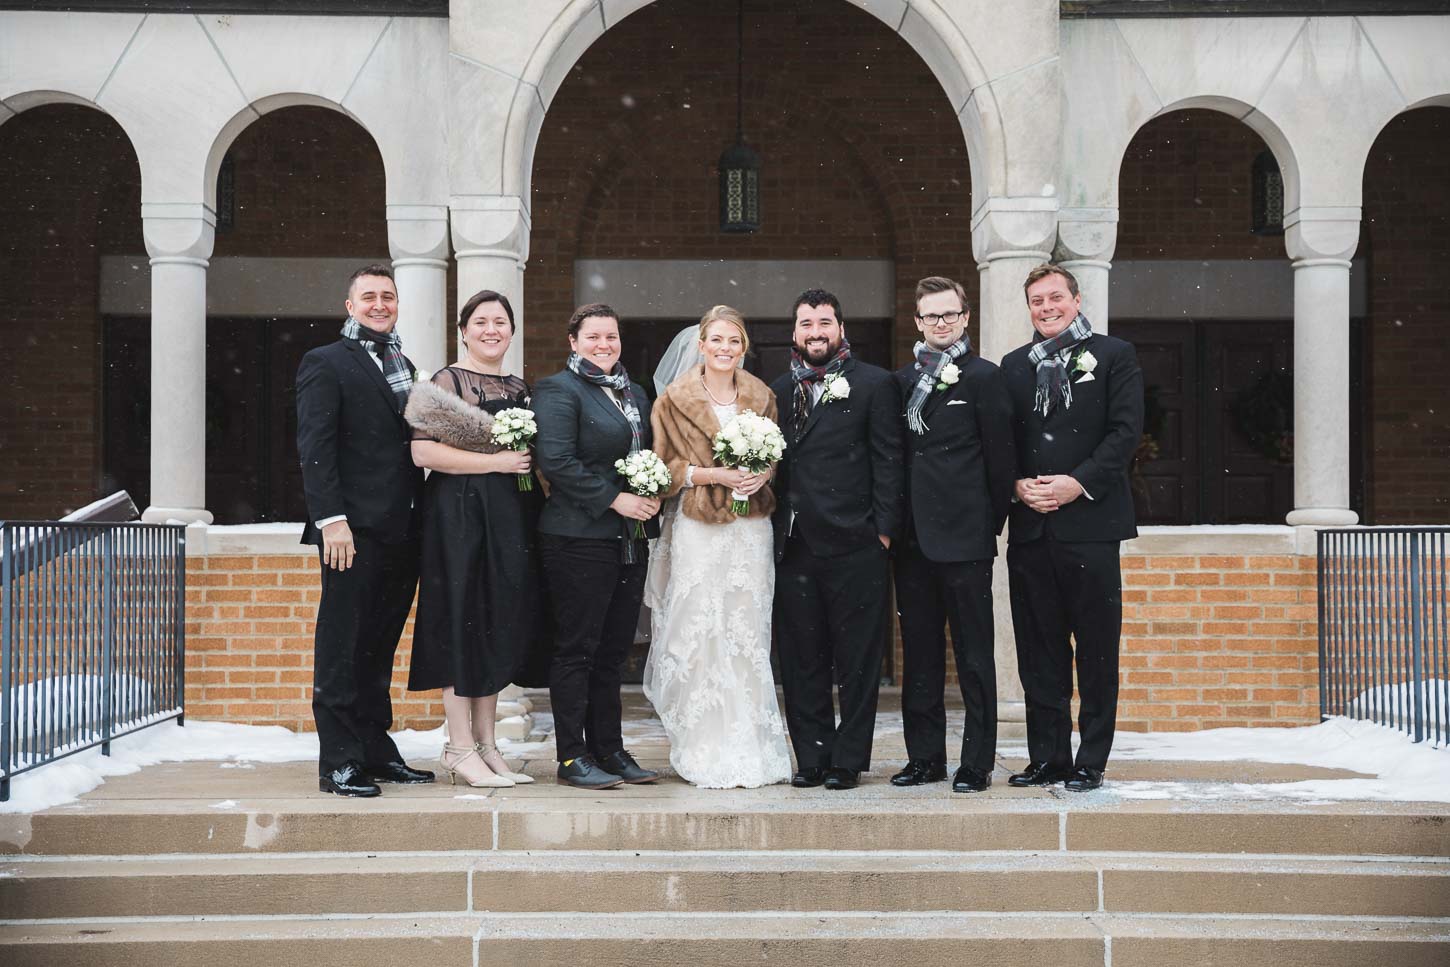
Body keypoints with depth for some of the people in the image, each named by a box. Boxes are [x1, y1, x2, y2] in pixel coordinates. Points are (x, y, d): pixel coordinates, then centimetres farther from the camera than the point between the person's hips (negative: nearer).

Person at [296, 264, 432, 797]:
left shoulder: (403, 367, 19)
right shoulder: (325, 363, -1)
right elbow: (314, 447, -10)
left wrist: (421, 518, 10)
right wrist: (331, 519, -18)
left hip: (401, 531, 7)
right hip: (355, 531, -7)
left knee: (379, 650, 13)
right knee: (342, 650, -2)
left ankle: (376, 752, 20)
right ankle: (339, 763, 3)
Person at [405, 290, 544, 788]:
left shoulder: (521, 388, 16)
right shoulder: (446, 382, -5)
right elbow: (423, 451, -16)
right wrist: (496, 462, -16)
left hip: (513, 519, 7)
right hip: (461, 516, -7)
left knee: (501, 626, 9)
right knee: (464, 623, -4)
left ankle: (486, 743, 17)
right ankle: (461, 749, 2)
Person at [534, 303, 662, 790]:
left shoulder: (635, 394, 19)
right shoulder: (559, 390, -5)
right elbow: (556, 461, -16)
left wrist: (653, 496, 4)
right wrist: (614, 499, -17)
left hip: (630, 540, 7)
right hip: (580, 541, -7)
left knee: (613, 650, 11)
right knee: (577, 650, -2)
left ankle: (609, 750, 18)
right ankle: (572, 757, 4)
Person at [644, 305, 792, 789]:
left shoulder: (761, 397, 11)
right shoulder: (676, 399, 2)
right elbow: (662, 466, 1)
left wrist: (761, 474, -6)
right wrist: (713, 475, -12)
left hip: (752, 527, 3)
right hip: (697, 528, -2)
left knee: (748, 634, 1)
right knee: (699, 634, -5)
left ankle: (749, 749, 8)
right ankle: (706, 754, 3)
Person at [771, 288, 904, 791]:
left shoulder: (876, 384, 3)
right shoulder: (779, 391, 14)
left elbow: (888, 462, -2)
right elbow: (771, 465, 14)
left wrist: (883, 532, -8)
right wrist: (773, 531, 5)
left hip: (856, 545, -4)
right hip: (794, 547, 4)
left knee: (857, 663, 2)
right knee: (802, 662, 8)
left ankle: (848, 760, 10)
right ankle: (812, 759, 16)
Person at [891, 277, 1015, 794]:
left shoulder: (983, 377, -3)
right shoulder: (902, 380, 13)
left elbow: (1000, 457, -4)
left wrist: (991, 524, -3)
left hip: (965, 538, -5)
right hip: (913, 538, 6)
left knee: (974, 656, 1)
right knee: (919, 655, 11)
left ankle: (976, 763, 7)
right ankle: (925, 756, 19)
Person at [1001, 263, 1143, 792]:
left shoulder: (1114, 355, 4)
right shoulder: (1014, 365, 16)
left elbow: (1125, 430, -4)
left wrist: (1079, 483, -13)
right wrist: (1017, 485, -5)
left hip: (1090, 523, -4)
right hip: (1030, 528, 4)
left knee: (1096, 650, 1)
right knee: (1039, 651, 7)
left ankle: (1091, 762, 8)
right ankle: (1047, 757, 15)